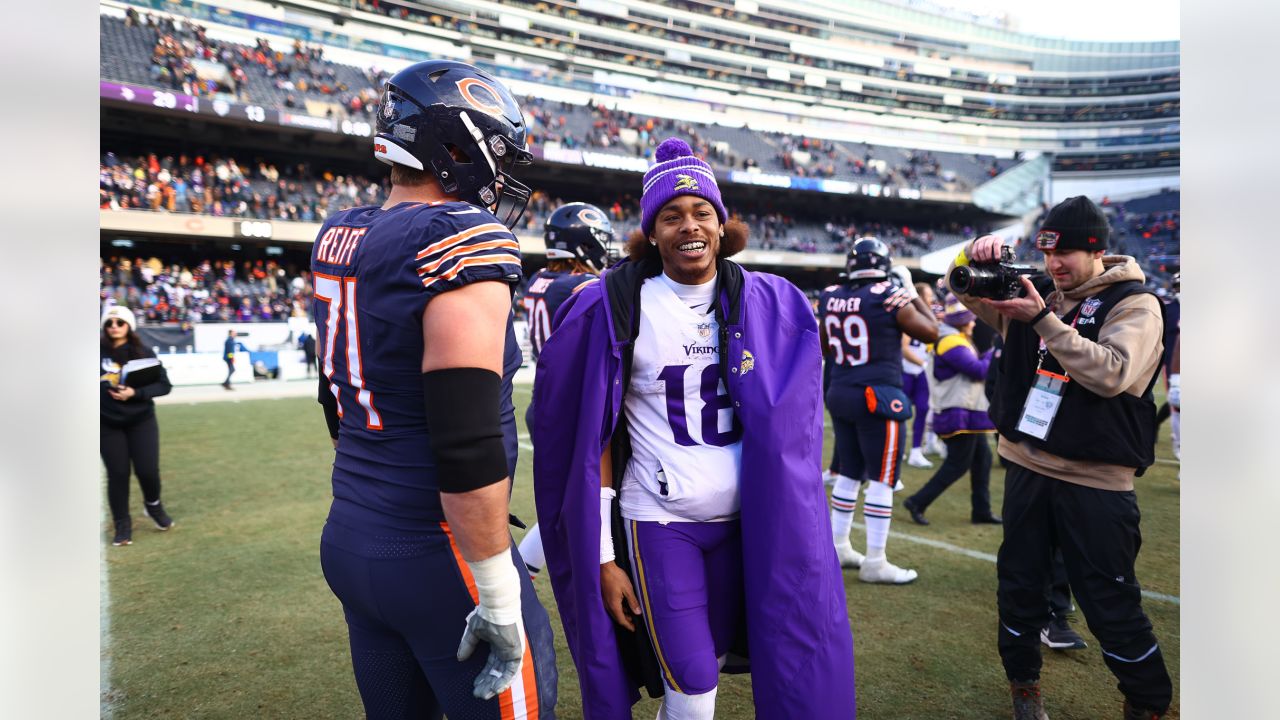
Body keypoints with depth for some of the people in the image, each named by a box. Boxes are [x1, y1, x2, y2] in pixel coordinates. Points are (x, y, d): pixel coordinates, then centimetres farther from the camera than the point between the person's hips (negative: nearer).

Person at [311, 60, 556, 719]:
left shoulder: (339, 239, 7)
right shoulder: (465, 242, -18)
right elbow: (468, 440, -25)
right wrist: (499, 595, -18)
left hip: (348, 539, 8)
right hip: (434, 557, -8)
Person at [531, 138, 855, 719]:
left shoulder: (770, 305, 1)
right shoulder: (616, 306, -8)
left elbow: (787, 427, 8)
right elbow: (594, 440, -6)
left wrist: (790, 531, 3)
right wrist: (603, 555, -7)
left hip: (745, 522, 4)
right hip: (658, 524, -3)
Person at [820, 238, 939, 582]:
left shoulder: (830, 298, 3)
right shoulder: (890, 298, -13)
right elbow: (931, 332, 3)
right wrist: (912, 292, 10)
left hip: (840, 394, 6)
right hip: (878, 397, -6)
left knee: (849, 473, 18)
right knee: (882, 479, 2)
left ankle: (838, 547, 26)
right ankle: (874, 562, 7)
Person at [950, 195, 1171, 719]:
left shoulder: (1135, 304, -8)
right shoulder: (1038, 293, 7)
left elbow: (1112, 373, -23)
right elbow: (967, 290, 9)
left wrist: (1045, 320, -26)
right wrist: (976, 253, -12)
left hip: (1095, 482, -5)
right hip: (1025, 467, 5)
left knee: (1110, 605, 5)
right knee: (1019, 586, 14)